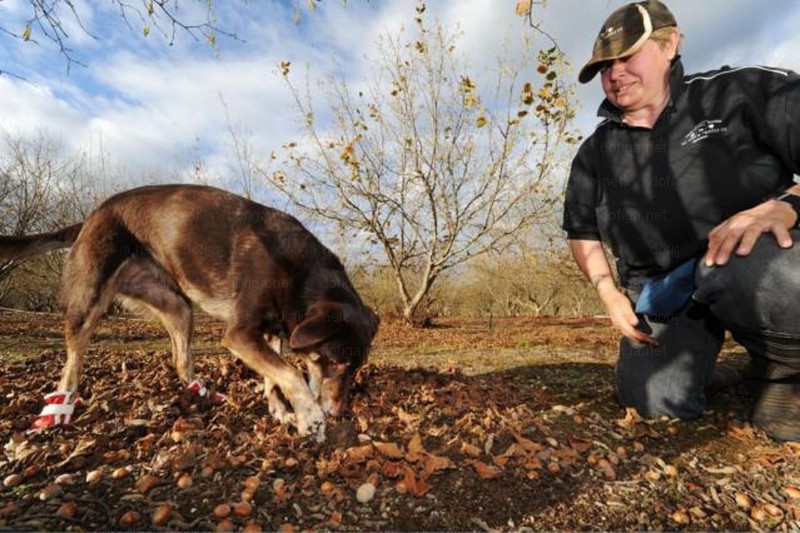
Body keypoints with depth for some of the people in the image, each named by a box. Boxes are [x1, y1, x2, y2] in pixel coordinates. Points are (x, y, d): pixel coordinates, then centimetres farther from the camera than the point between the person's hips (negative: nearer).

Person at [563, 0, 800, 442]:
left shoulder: (742, 91, -1)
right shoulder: (595, 153, 8)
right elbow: (583, 231, 13)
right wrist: (610, 293, 1)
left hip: (752, 259, -2)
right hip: (659, 293, 3)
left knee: (735, 271, -38)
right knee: (659, 400, -17)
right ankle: (696, 362, 20)